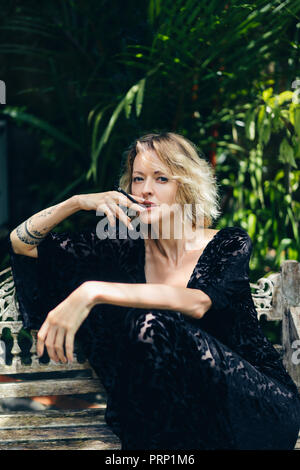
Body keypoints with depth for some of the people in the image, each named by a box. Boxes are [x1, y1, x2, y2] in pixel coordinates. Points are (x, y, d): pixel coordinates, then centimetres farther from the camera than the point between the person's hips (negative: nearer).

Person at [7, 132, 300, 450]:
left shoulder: (230, 245, -7)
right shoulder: (126, 250, 2)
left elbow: (197, 303, -30)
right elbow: (21, 242, 6)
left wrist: (93, 292, -37)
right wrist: (78, 202, -10)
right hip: (187, 410, 4)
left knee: (153, 326, -25)